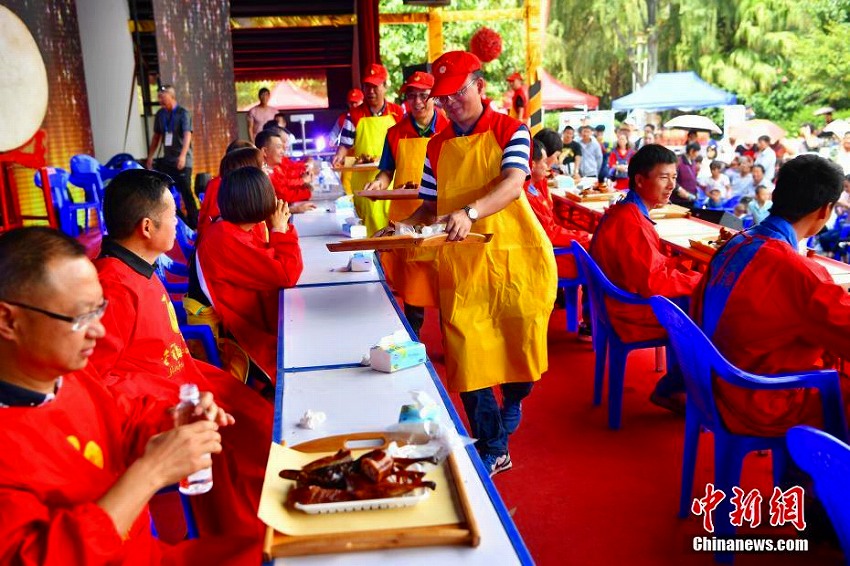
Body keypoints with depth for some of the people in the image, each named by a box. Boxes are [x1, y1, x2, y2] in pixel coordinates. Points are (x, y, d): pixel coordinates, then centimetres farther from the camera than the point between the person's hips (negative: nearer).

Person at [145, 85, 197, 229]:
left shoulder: (183, 113, -9)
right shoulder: (160, 114, 9)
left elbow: (187, 135, -22)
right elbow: (156, 136, 17)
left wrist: (183, 155, -36)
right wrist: (150, 156, 12)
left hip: (182, 161, -6)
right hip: (167, 160, 6)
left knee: (185, 192, -6)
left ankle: (194, 225, 6)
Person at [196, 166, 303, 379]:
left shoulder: (241, 231, 6)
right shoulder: (224, 239, -22)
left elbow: (291, 267, 11)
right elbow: (286, 276, -23)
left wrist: (281, 229, 0)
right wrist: (280, 230, -10)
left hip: (261, 319, 9)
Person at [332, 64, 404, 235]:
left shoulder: (398, 113, 6)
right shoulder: (354, 115, 4)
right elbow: (346, 144, 5)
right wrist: (339, 156, -15)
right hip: (364, 181, 0)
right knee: (371, 223, 1)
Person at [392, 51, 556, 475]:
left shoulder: (509, 131, -3)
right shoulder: (437, 146, 11)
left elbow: (512, 185, -20)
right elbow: (431, 205, 14)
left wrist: (471, 212, -37)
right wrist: (404, 226, -6)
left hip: (516, 258, -3)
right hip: (461, 265, 3)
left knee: (520, 345, 5)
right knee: (467, 356, 0)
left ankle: (510, 408, 40)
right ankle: (493, 448, 17)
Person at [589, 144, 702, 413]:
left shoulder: (625, 211, 10)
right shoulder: (631, 222, -23)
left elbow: (653, 262, 15)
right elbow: (652, 282, -27)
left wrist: (688, 270, -1)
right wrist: (699, 281, -15)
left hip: (628, 299, 10)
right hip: (635, 312, -10)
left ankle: (675, 386, 16)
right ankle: (670, 389, 10)